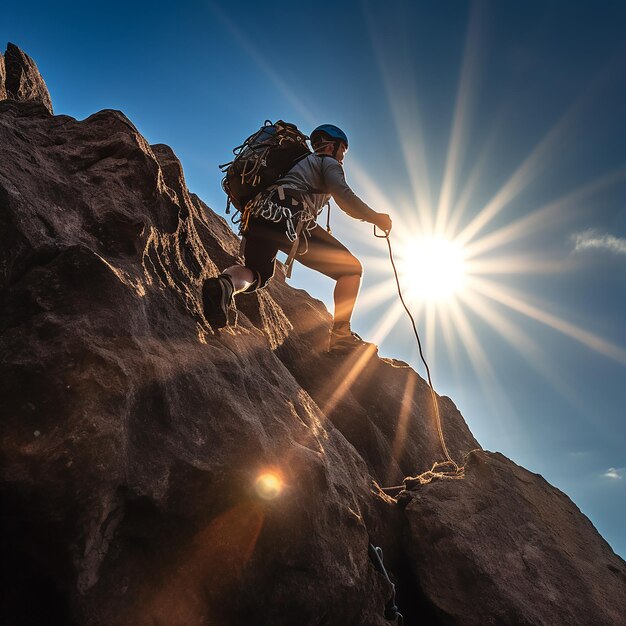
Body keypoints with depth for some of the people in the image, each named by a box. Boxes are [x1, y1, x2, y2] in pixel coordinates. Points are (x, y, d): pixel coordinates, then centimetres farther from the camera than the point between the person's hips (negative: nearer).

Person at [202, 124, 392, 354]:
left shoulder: (302, 162, 39)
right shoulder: (329, 162, 16)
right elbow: (345, 197, -2)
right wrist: (375, 218, 8)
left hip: (258, 216, 7)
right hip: (290, 219, -7)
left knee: (257, 274, 25)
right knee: (351, 268, 5)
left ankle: (226, 284, -12)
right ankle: (340, 334, -6)